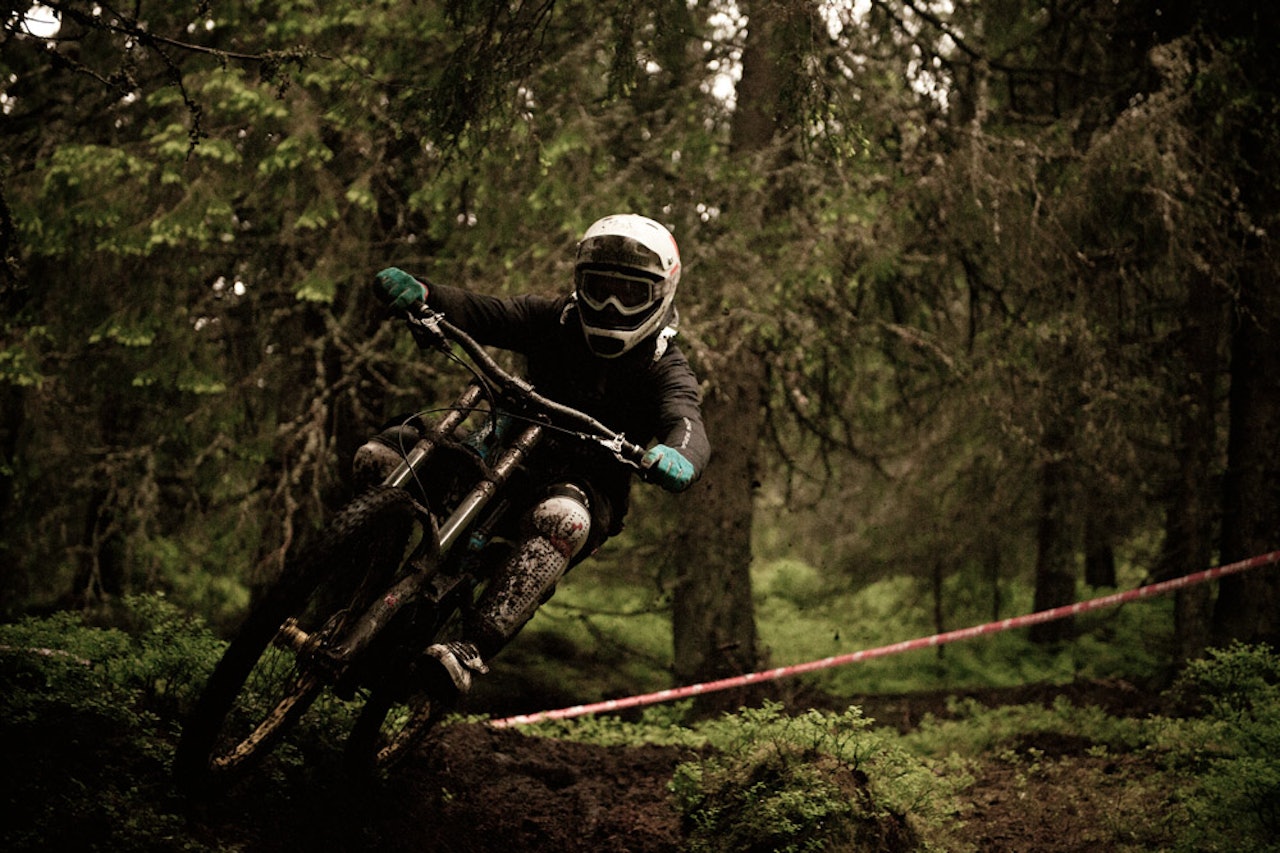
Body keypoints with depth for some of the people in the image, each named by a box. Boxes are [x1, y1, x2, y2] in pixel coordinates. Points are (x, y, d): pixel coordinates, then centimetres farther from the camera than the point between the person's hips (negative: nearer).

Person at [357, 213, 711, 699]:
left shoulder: (665, 369, -6)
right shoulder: (555, 321, 4)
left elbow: (687, 426, -26)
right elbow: (481, 315, -8)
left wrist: (677, 459, -53)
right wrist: (420, 293, -30)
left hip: (589, 488, -4)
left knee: (561, 518, -43)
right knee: (379, 456, -17)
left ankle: (473, 650, -52)